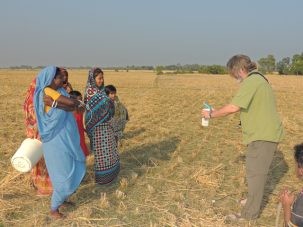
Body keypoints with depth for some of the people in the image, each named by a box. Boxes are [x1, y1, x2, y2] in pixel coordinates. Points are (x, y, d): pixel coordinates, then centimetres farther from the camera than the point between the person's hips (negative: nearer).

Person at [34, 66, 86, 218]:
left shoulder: (59, 91, 6)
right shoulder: (47, 91, -18)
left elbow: (72, 108, -10)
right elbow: (71, 102, -27)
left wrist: (55, 104, -25)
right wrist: (78, 103, -7)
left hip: (66, 139, 8)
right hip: (56, 141, -8)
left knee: (75, 169, 19)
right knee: (63, 174, 2)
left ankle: (62, 199, 38)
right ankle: (53, 208, 22)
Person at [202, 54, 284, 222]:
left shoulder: (251, 82, -19)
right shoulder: (258, 79, 14)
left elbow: (233, 108, -26)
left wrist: (211, 114, -15)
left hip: (263, 135, -10)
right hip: (265, 133, 10)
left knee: (255, 173, -2)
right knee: (256, 170, 23)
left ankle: (250, 213, 8)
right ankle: (254, 199, 40)